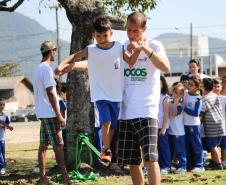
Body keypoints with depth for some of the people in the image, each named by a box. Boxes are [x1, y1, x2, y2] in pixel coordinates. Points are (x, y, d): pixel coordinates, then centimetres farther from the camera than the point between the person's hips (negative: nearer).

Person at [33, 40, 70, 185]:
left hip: (42, 113, 9)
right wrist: (59, 115, -18)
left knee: (43, 145, 7)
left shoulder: (37, 69, 16)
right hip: (50, 114, -9)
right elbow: (51, 93, -19)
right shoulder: (46, 69, -14)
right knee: (58, 145, -8)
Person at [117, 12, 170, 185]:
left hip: (147, 112, -5)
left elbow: (166, 68, -20)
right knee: (132, 162, 10)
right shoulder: (122, 47, 11)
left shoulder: (154, 45, -2)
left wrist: (144, 48, -27)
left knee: (150, 158, -16)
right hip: (125, 112, 5)